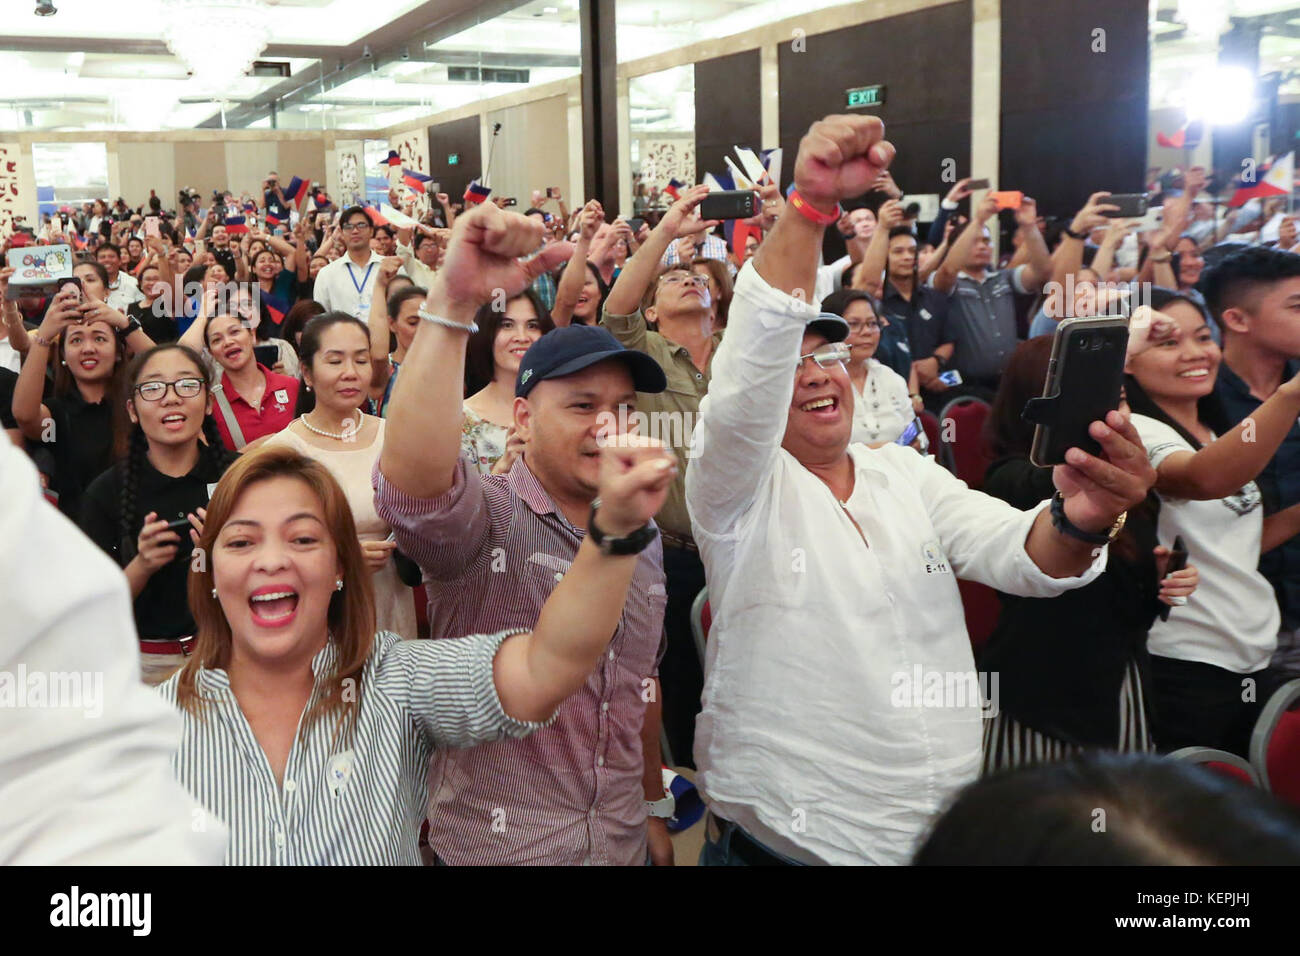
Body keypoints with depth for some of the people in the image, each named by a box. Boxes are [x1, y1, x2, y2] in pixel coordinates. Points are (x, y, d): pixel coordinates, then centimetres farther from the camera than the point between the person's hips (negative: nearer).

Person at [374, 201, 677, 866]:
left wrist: (654, 810, 15)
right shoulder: (483, 519, -15)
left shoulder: (641, 535, 5)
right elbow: (410, 480, -38)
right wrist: (453, 303, -46)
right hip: (492, 846, -5)